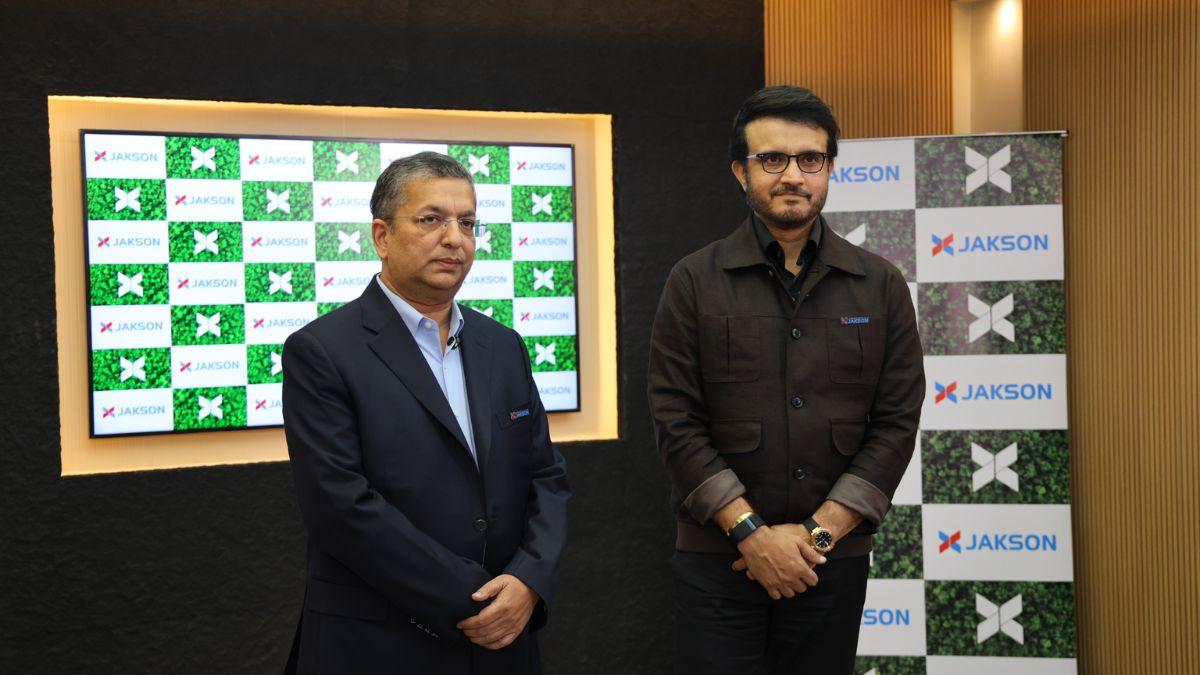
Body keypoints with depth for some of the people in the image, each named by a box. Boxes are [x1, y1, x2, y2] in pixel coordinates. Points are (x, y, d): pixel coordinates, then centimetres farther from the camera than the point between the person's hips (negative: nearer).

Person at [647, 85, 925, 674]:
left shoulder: (880, 286, 4)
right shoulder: (694, 282, -1)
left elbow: (896, 422, 0)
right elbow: (676, 421, -5)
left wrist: (817, 533, -8)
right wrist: (751, 532, -12)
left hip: (834, 560, 2)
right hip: (718, 560, -1)